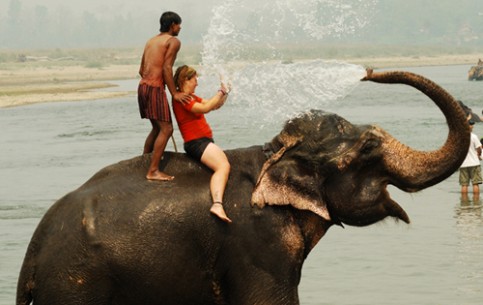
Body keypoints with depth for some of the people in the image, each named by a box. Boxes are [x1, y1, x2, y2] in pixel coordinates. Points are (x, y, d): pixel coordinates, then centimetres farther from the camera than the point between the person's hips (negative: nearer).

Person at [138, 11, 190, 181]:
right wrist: (174, 93, -12)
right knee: (166, 129, -8)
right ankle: (153, 171, -14)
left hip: (143, 85, 9)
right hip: (155, 88, -9)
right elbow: (166, 68, -14)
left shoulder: (151, 41, 21)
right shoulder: (173, 41, -3)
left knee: (157, 127, 20)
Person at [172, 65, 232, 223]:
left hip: (203, 142, 11)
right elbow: (205, 108, -22)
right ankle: (217, 205, -47)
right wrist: (220, 92, -12)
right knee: (223, 166, -29)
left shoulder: (191, 97, 21)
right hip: (196, 143, -11)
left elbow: (215, 105, 22)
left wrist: (224, 93, 6)